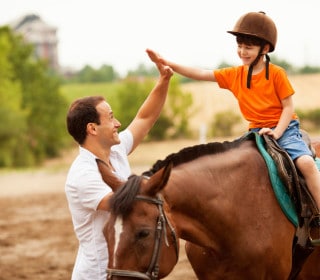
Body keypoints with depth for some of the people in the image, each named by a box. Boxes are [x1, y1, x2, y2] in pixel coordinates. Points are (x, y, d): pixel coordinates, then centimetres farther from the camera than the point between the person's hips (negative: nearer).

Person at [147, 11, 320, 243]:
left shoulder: (276, 74, -8)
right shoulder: (234, 75, 5)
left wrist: (276, 133, -21)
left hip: (284, 129, -5)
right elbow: (200, 74, 4)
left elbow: (288, 106, -7)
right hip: (257, 132, 6)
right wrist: (166, 63, -3)